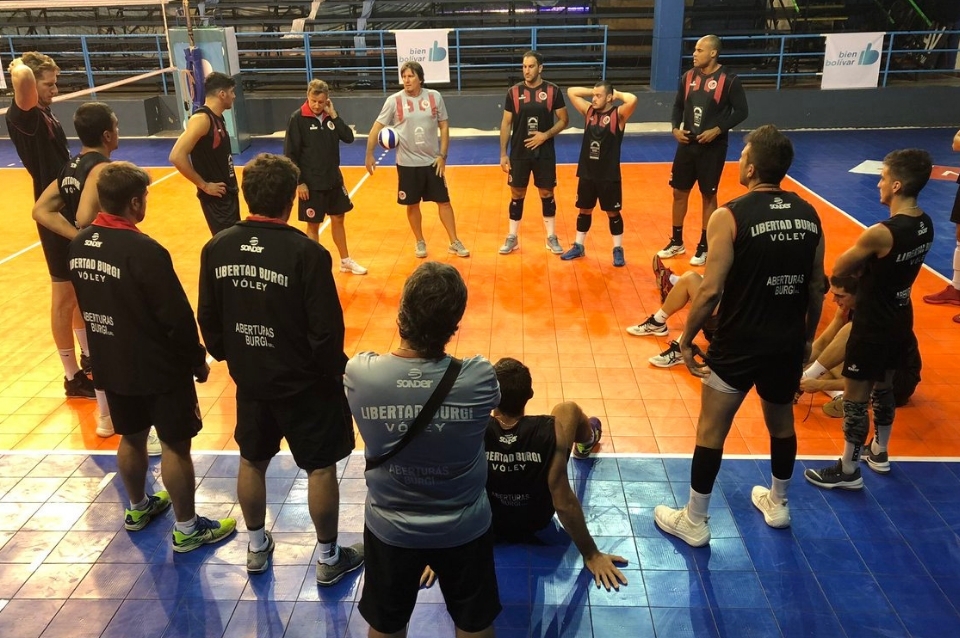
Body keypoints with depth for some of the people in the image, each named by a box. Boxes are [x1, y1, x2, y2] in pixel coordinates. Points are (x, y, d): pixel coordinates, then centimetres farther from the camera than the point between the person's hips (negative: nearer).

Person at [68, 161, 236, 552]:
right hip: (158, 368, -7)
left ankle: (137, 508, 42)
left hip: (110, 365, 7)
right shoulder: (144, 251, -25)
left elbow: (87, 305, 10)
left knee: (131, 438, 23)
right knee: (175, 445, 6)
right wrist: (197, 361, -7)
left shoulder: (79, 244, -2)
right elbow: (177, 317, -21)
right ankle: (187, 529, 17)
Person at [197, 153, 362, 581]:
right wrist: (335, 371, -2)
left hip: (249, 380, 5)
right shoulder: (306, 252, -21)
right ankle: (329, 559, 25)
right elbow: (327, 328, -19)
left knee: (252, 461, 22)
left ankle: (256, 549, 40)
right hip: (304, 382, -5)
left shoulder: (217, 248, -7)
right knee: (321, 467, 12)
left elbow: (208, 319, 2)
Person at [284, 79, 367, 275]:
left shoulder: (330, 115, 1)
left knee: (338, 219, 16)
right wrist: (299, 182, -15)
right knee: (313, 225, 6)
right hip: (311, 184, -5)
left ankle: (346, 261, 31)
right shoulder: (298, 118, -12)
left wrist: (334, 115, -12)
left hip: (334, 180, 5)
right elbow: (290, 154, -12)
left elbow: (349, 138, -5)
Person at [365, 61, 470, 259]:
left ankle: (454, 242, 16)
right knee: (412, 204, 8)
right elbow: (376, 128, -3)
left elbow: (444, 127, 3)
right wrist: (369, 155, -10)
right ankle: (420, 242, 26)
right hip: (407, 163, -1)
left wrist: (442, 155, -3)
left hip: (433, 161, 1)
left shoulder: (435, 97, -2)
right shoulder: (394, 101, -7)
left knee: (444, 201, 5)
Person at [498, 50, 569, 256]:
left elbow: (563, 120, 0)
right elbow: (506, 123, 2)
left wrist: (546, 135, -16)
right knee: (517, 195, 7)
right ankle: (512, 237, 18)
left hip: (545, 154, -1)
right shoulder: (514, 91, -1)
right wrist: (503, 153, -3)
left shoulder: (553, 91, -4)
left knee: (547, 194, 8)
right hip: (519, 153, 1)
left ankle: (551, 237, 20)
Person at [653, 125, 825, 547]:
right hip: (789, 343, 6)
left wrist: (687, 339, -6)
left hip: (739, 344, -5)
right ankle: (777, 504, 44)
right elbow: (817, 286, 8)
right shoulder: (808, 215, 1)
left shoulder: (730, 216, -16)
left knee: (711, 430, 8)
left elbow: (711, 289, -18)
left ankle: (694, 522, 20)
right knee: (781, 422, 25)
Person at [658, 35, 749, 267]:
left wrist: (717, 130, -19)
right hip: (687, 144, 5)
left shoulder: (729, 80, -11)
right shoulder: (688, 77, 3)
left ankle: (704, 246, 18)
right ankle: (677, 242, 25)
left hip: (713, 147, -5)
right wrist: (676, 128, -4)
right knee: (679, 192, 10)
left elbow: (741, 111, -9)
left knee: (708, 196, 5)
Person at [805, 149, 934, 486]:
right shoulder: (925, 224, -2)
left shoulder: (881, 233, -29)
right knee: (884, 388, 25)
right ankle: (879, 452, 43)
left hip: (873, 325, -8)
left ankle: (848, 470, 20)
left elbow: (839, 269, -16)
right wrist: (869, 263, -3)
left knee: (855, 399, 6)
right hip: (900, 320, 9)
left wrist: (862, 262, 0)